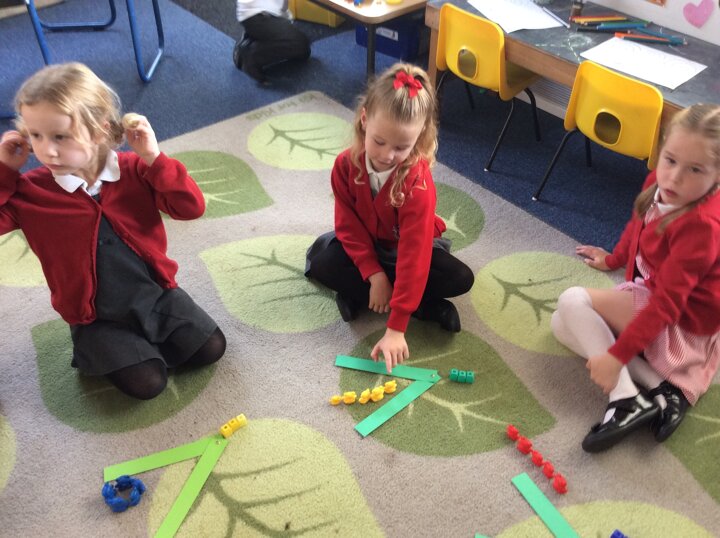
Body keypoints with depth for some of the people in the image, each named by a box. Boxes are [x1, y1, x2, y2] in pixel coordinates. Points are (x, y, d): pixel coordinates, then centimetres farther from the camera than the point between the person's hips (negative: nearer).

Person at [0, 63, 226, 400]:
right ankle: (96, 351, 14)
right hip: (97, 318, -2)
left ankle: (144, 340, 19)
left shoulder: (134, 171, -11)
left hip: (156, 292, 2)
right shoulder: (29, 191, -11)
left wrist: (154, 159, -26)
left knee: (211, 349, -2)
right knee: (147, 383, -14)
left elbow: (192, 207, -17)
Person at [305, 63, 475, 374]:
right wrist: (375, 275, -26)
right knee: (322, 265, -25)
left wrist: (395, 329, -40)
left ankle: (359, 296, -20)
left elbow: (414, 253, -37)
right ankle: (426, 305, -20)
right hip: (366, 247, 3)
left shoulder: (417, 182, -34)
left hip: (408, 249, -2)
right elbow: (349, 226, -14)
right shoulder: (346, 165, -22)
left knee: (460, 278, -25)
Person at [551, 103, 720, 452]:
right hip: (648, 295, 9)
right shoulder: (660, 184, -9)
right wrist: (613, 259, 32)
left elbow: (667, 302, -33)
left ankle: (628, 401, -21)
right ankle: (665, 386, -11)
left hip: (681, 322, -9)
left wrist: (616, 356, -36)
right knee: (562, 326, -1)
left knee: (573, 301, -20)